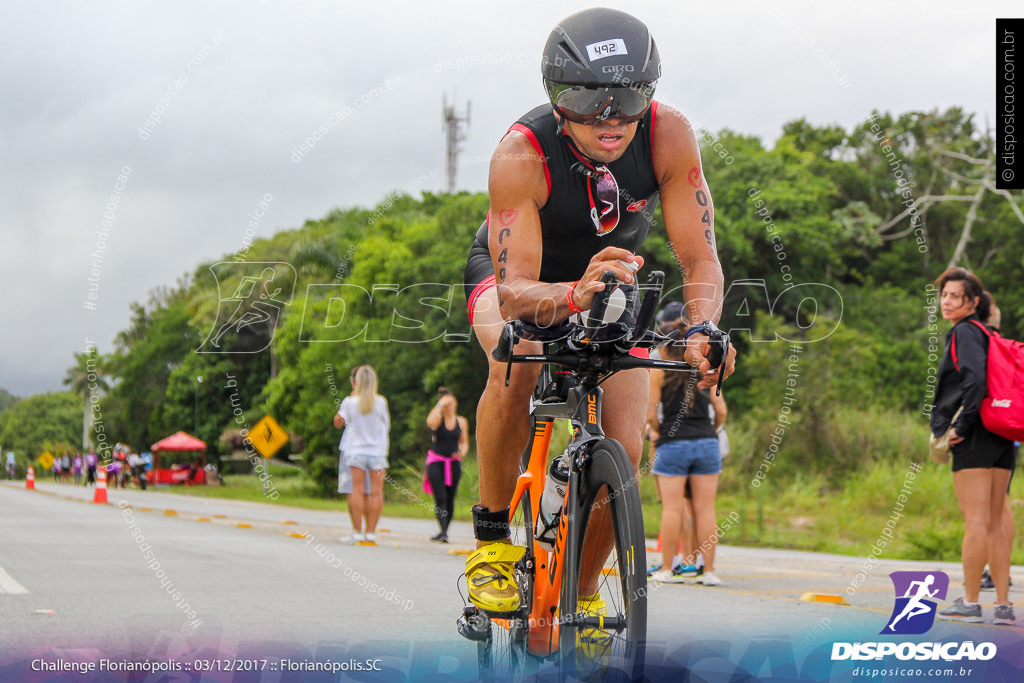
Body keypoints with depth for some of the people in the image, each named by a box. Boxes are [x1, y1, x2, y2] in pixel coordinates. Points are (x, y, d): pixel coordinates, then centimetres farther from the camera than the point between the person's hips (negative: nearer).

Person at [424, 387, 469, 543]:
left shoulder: (461, 422, 7)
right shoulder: (438, 419, -4)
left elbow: (464, 442, 17)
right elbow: (430, 422, -29)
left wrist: (462, 452, -4)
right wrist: (440, 404, -24)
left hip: (453, 463, 4)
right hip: (436, 461, -3)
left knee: (450, 499, 6)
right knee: (440, 498, -15)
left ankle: (444, 532, 19)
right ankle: (443, 532, -19)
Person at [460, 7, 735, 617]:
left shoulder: (668, 134, -30)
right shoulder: (522, 154, -37)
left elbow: (700, 257, -31)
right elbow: (515, 291, -42)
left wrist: (702, 332, -51)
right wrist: (574, 296, -64)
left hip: (612, 279, 3)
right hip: (516, 277, -3)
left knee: (623, 450, -13)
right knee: (517, 365, -37)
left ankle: (583, 592, 13)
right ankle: (492, 538, -17)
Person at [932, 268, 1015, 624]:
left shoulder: (965, 332, -8)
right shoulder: (988, 336, 19)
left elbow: (975, 379, -22)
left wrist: (961, 426, -17)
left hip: (975, 437, -9)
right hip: (1002, 438, 9)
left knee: (975, 521, -5)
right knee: (994, 523, 9)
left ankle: (969, 602, -1)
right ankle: (1003, 605, 9)